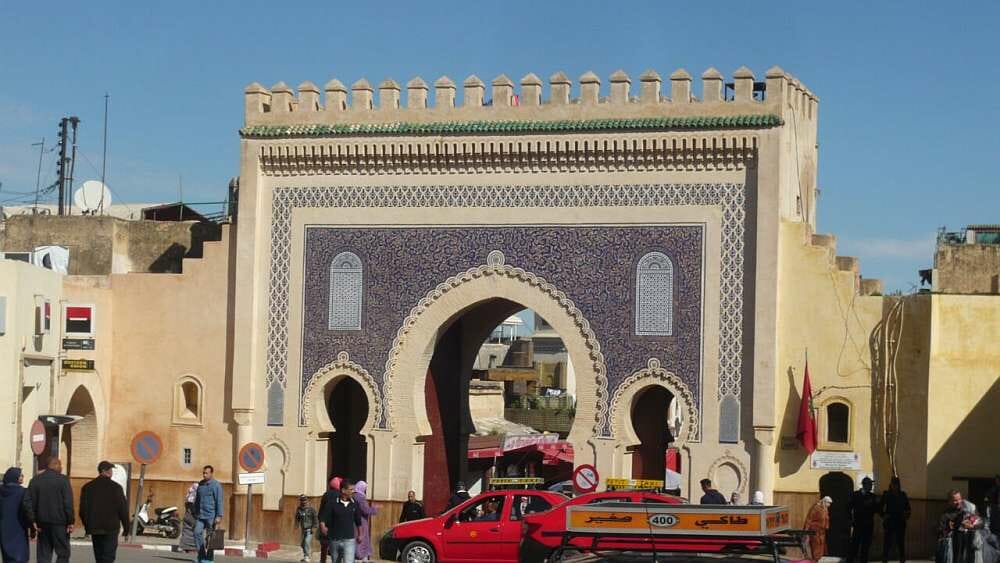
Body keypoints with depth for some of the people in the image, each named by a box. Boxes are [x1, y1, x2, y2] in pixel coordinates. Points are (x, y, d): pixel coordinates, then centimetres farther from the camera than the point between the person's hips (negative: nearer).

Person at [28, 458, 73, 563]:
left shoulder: (35, 480, 8)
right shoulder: (62, 480, -6)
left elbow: (31, 503, 7)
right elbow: (68, 503, -9)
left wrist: (34, 521, 9)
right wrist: (71, 522, -6)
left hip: (42, 522, 4)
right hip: (60, 522, -4)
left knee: (43, 554, 8)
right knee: (63, 552, 2)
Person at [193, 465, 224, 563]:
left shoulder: (216, 485, -6)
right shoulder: (200, 484, 12)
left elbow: (219, 502, -11)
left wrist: (219, 516, -17)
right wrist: (195, 514, 18)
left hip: (211, 515, -5)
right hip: (200, 515, 5)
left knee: (210, 537, 0)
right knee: (197, 532, -9)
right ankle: (201, 555, -1)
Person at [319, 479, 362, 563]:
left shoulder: (354, 504, 1)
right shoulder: (332, 503, -7)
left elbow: (358, 521, 13)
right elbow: (322, 517, -10)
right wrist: (323, 527, -29)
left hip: (349, 540, 0)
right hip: (334, 539, 0)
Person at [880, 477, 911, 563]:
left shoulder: (902, 495, 8)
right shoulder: (886, 495, 1)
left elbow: (907, 507, 14)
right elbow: (880, 507, 2)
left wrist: (907, 515, -2)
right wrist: (883, 515, -10)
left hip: (900, 522, 2)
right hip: (889, 522, -2)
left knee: (901, 543, 3)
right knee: (887, 543, -3)